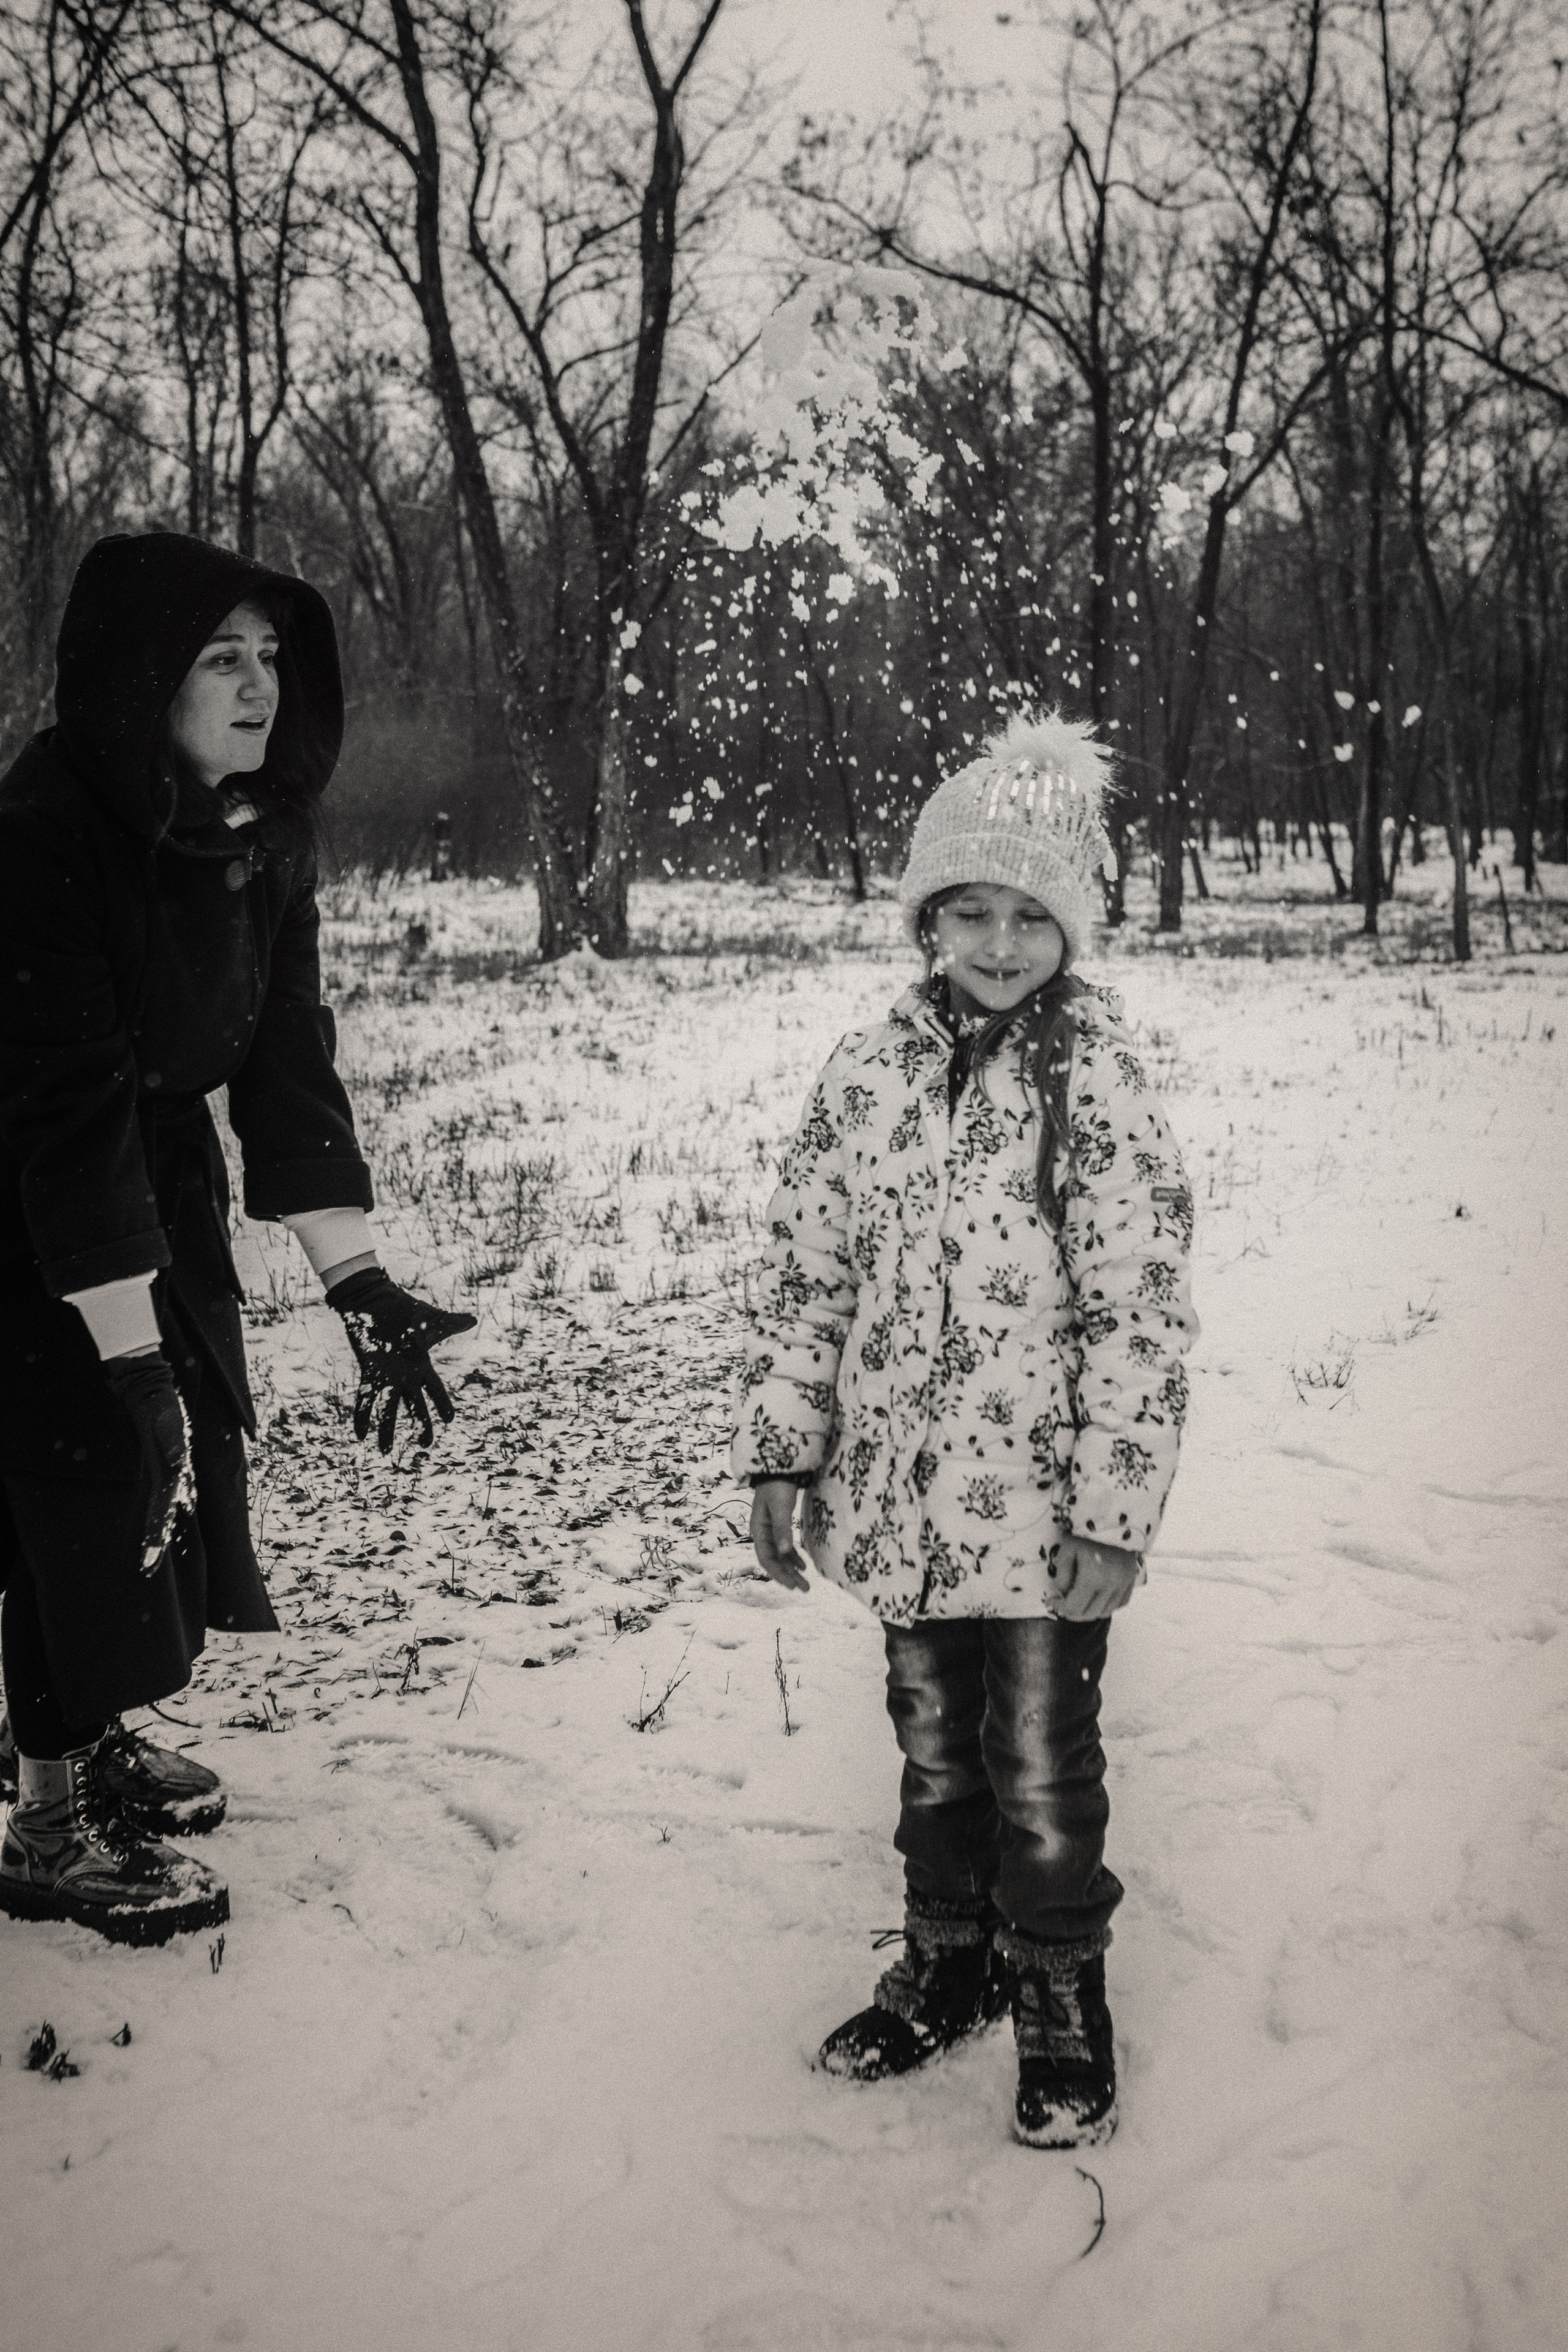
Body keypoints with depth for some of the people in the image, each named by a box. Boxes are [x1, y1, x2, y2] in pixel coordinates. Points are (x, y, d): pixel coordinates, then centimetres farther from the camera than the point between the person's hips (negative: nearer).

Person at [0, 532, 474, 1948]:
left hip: (165, 1169, 7)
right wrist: (128, 1348, -33)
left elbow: (288, 1052, -5)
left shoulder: (263, 829, -5)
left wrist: (360, 1280, -11)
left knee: (194, 1446, 12)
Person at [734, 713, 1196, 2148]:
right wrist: (781, 1453, 4)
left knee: (1042, 1772, 7)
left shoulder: (1096, 1079, -10)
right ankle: (947, 1961, 39)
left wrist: (1117, 1515, -13)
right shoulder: (872, 1070, 2)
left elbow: (1140, 1312, -11)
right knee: (934, 1748, 19)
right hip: (901, 1501, 4)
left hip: (1041, 1511, -4)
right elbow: (806, 1269, 6)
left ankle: (1061, 1998, 28)